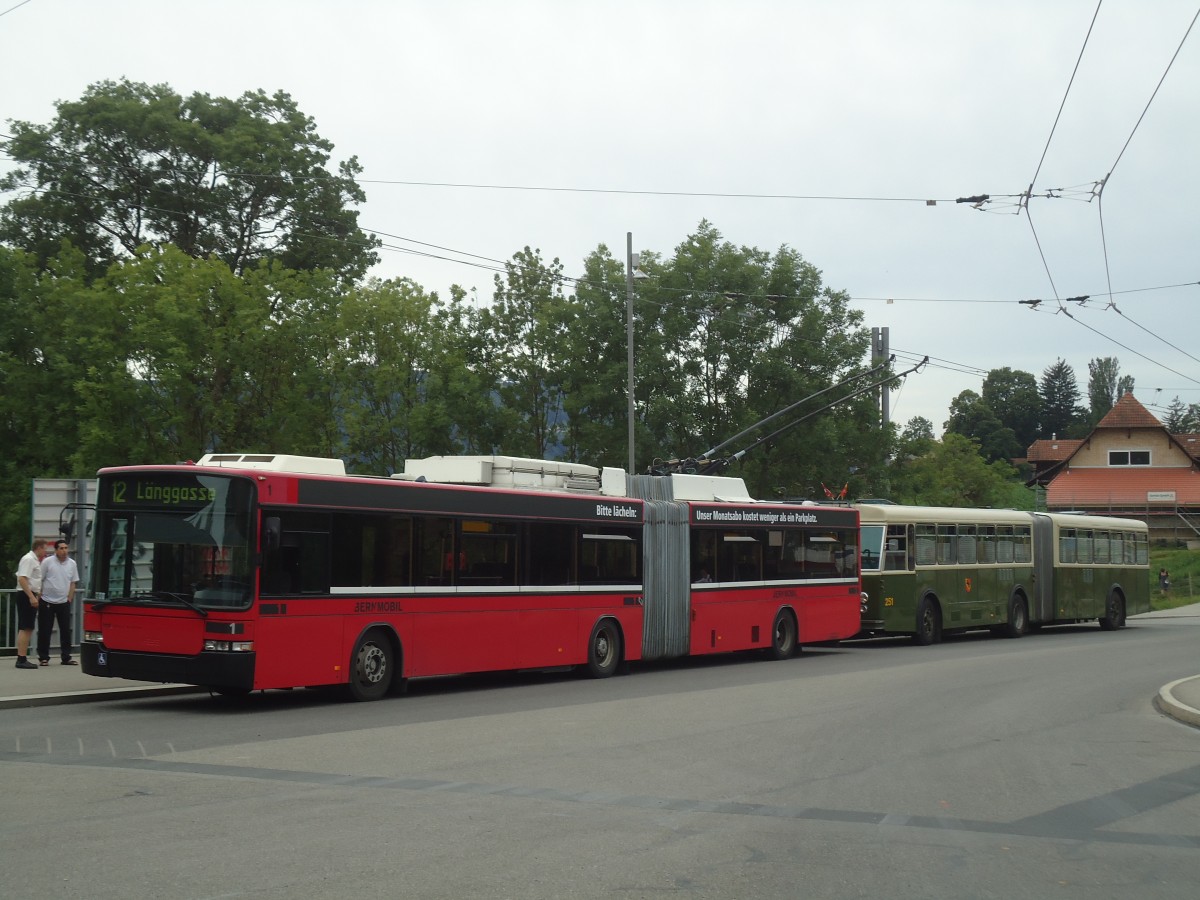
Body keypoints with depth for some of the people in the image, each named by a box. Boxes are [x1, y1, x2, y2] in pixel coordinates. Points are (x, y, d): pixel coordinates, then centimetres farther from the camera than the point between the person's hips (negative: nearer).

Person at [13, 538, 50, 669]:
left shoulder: (34, 560, 18)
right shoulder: (28, 559, -13)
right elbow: (22, 579, -23)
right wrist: (31, 597, -27)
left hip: (31, 596, 10)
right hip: (26, 595, -10)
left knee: (27, 628, 11)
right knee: (25, 628, -11)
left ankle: (22, 658, 15)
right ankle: (21, 659, -13)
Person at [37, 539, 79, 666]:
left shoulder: (72, 563, 4)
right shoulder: (47, 562, -6)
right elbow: (39, 581, -3)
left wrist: (70, 598, 5)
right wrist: (39, 598, -6)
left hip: (64, 603, 3)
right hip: (47, 602, -3)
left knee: (66, 630, 4)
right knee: (45, 631, 1)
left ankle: (66, 658, 11)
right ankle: (43, 658, 9)